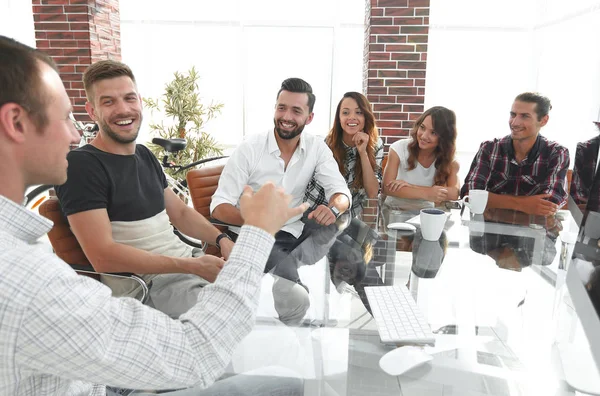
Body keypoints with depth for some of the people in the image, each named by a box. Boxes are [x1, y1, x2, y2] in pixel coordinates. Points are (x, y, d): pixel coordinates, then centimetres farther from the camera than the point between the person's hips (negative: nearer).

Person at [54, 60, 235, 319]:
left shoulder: (144, 155, 13)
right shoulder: (80, 165, -12)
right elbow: (103, 257, -20)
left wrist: (221, 239, -1)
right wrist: (192, 266, -21)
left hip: (192, 261, 8)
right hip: (145, 285, -8)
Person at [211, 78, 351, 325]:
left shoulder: (317, 148, -1)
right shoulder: (250, 148, -11)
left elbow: (340, 192, -6)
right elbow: (219, 206, -13)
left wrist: (333, 208, -33)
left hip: (296, 231, 5)